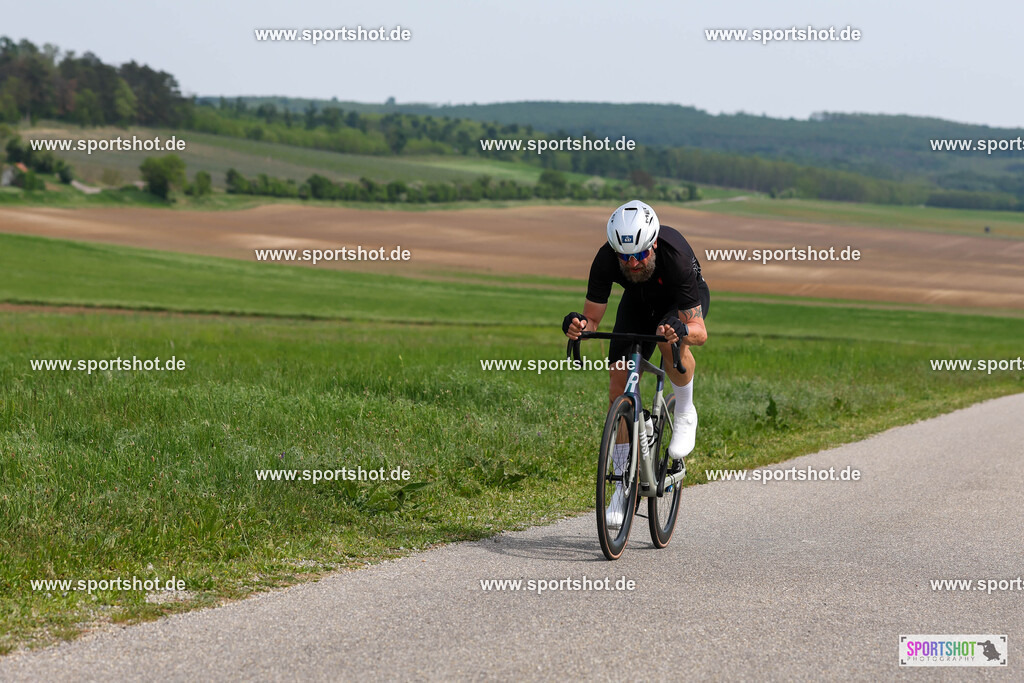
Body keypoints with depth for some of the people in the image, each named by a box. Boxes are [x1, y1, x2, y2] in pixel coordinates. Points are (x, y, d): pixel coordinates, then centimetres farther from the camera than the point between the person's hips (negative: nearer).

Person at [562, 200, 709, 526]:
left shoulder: (676, 256, -40)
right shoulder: (606, 260, -32)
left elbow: (699, 332, -37)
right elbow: (592, 318, -24)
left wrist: (682, 329, -59)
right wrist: (579, 326, -47)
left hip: (683, 300, -3)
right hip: (638, 301, 3)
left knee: (671, 342, -38)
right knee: (619, 380, -11)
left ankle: (685, 413, -8)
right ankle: (624, 484, 0)